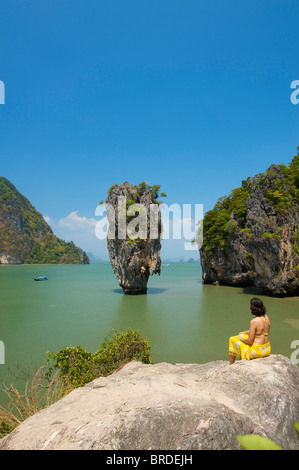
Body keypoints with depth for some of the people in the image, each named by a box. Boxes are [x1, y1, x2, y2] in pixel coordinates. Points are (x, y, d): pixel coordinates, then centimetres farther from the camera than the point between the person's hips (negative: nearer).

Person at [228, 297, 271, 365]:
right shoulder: (266, 317, -2)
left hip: (257, 350, -8)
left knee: (233, 340, 14)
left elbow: (250, 341, -22)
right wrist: (245, 332, 21)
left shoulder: (254, 321, -26)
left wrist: (241, 338, -2)